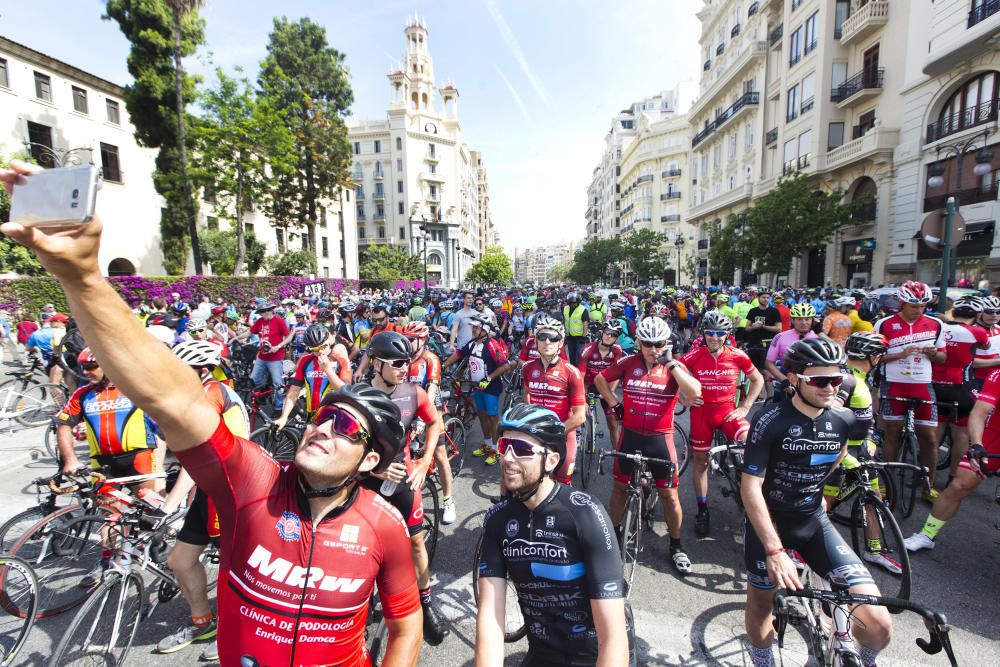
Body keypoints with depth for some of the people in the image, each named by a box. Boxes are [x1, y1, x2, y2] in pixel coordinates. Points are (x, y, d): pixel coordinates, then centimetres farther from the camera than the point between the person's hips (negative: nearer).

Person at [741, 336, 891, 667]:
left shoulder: (844, 420, -7)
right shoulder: (770, 421, -22)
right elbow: (750, 486, -23)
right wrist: (775, 550, -27)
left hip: (814, 522, 3)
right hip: (767, 521, -3)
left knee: (879, 626, -6)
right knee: (761, 601, 13)